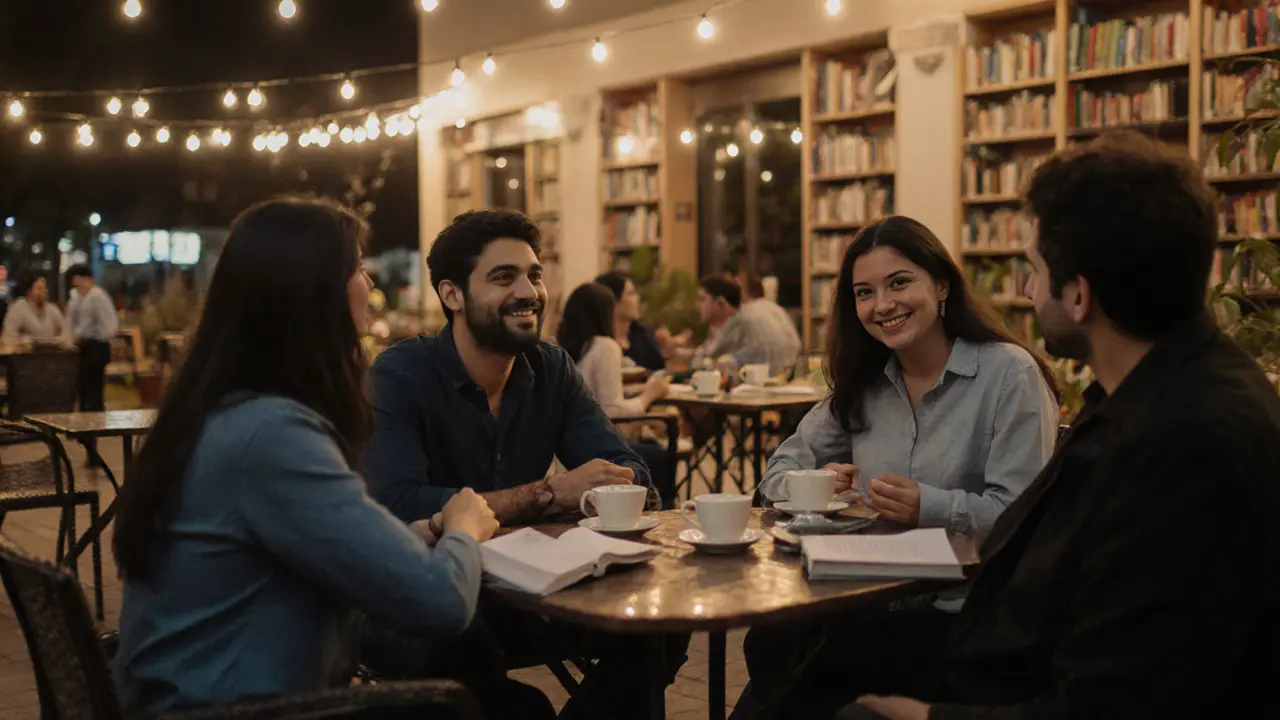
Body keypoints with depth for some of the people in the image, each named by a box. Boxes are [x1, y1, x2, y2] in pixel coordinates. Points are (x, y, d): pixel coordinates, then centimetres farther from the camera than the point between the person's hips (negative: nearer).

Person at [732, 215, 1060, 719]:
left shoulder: (1010, 375, -7)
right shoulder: (862, 384, 11)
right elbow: (780, 470, 11)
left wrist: (930, 507, -29)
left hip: (963, 615, -5)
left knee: (783, 651, -22)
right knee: (767, 639, -23)